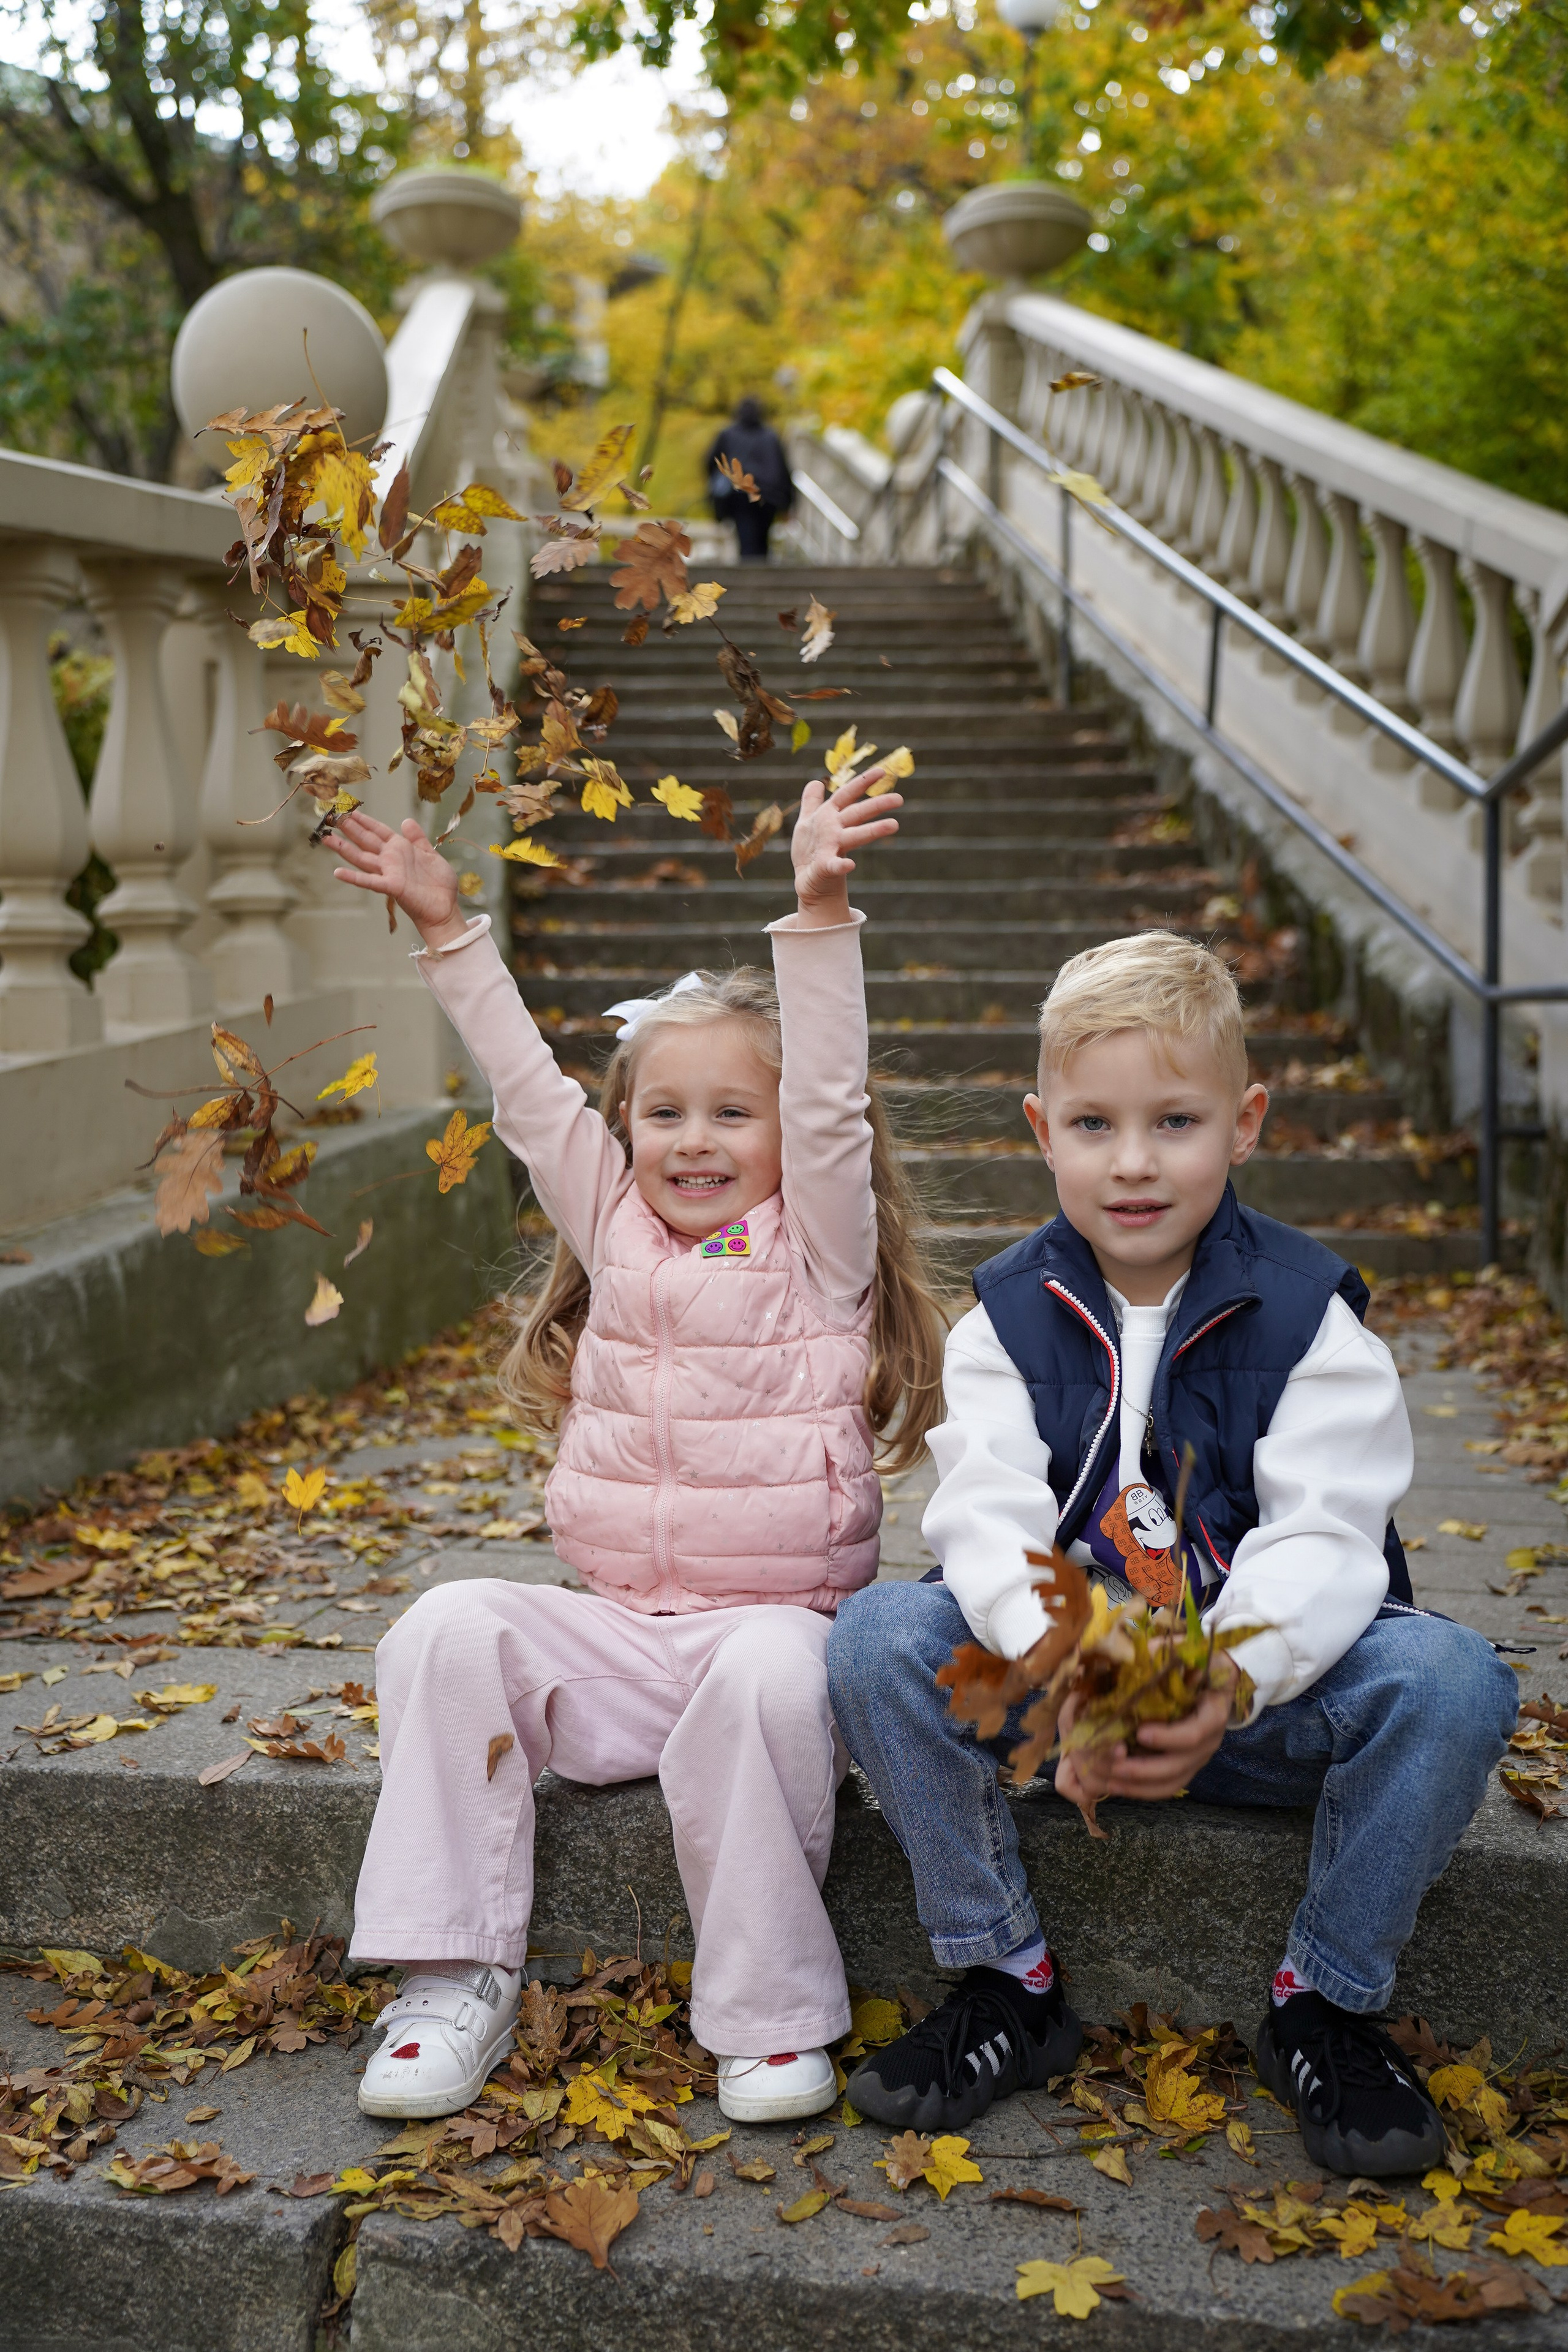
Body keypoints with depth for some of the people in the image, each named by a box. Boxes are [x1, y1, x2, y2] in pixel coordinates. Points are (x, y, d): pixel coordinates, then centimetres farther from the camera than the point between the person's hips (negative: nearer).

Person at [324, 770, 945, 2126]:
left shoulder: (819, 1246, 1)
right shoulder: (615, 1231, 13)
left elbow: (830, 1100, -13)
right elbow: (529, 1088, 11)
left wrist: (820, 906, -24)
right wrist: (448, 929, 9)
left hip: (781, 1620, -4)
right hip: (616, 1635, 4)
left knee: (768, 1673, -36)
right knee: (449, 1630, -21)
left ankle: (771, 2016, -20)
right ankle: (456, 1983, -14)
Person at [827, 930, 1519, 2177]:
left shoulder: (1307, 1311, -6)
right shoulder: (1010, 1317, -1)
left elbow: (1323, 1539, -17)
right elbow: (989, 1522, -14)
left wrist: (1227, 1687, -37)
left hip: (1265, 1695, -1)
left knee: (1450, 1678, -29)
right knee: (877, 1635, -23)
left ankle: (1327, 2005, -6)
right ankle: (1009, 1984, -7)